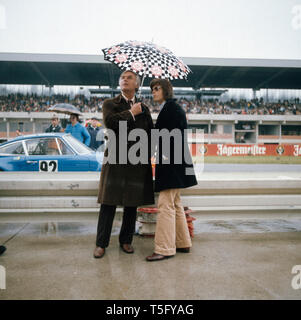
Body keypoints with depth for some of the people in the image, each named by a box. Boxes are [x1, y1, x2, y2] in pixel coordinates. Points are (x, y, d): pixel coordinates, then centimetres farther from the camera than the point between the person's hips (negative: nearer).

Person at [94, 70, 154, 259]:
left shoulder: (144, 109, 17)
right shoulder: (110, 104, 9)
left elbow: (151, 133, 17)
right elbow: (110, 122, -12)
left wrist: (147, 155, 5)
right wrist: (131, 113, -5)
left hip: (137, 162, 3)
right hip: (115, 160, -2)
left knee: (132, 204, 7)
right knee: (108, 203, -1)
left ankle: (126, 241, 22)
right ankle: (101, 244, 11)